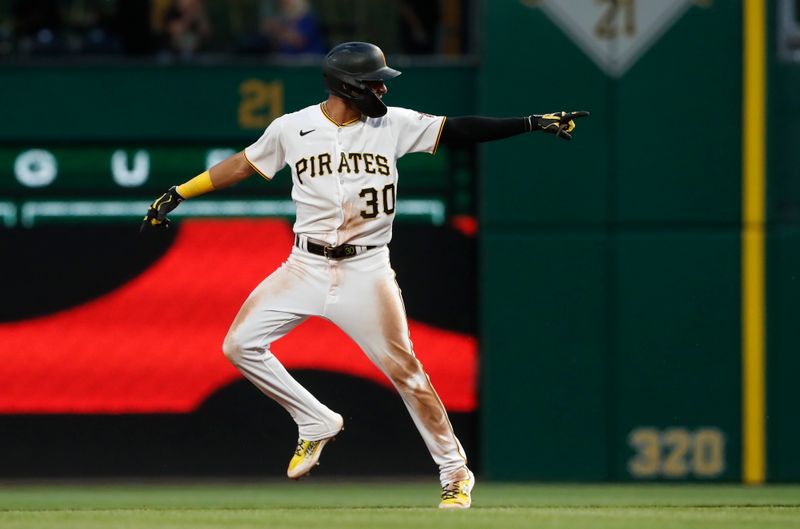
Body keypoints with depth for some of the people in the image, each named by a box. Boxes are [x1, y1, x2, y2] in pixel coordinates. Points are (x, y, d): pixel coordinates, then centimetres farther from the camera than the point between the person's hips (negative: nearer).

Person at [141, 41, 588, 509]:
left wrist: (534, 123, -12)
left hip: (366, 272, -2)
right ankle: (317, 424, 13)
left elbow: (460, 129, -5)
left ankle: (455, 472, 6)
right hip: (307, 268, 2)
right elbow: (241, 165, 10)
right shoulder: (292, 129, -2)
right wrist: (177, 195, 8)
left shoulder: (394, 124, -4)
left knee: (403, 369, -6)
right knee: (241, 345, -5)